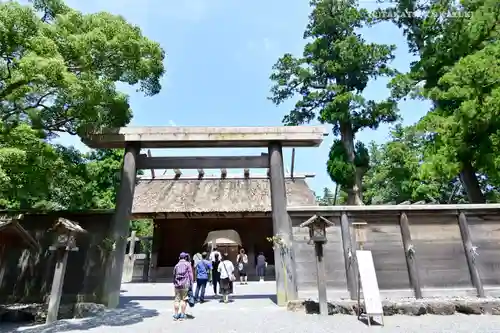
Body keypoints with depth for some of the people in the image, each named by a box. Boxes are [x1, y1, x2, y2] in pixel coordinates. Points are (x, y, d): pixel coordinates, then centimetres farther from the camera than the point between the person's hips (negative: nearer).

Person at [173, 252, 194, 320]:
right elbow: (190, 274, -4)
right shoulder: (188, 264, 0)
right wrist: (191, 284, 1)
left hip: (177, 285, 4)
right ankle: (182, 315, 5)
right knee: (183, 299, 2)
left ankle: (176, 315, 11)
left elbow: (174, 276, 15)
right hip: (185, 285, -4)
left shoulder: (177, 265, 12)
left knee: (176, 299, 7)